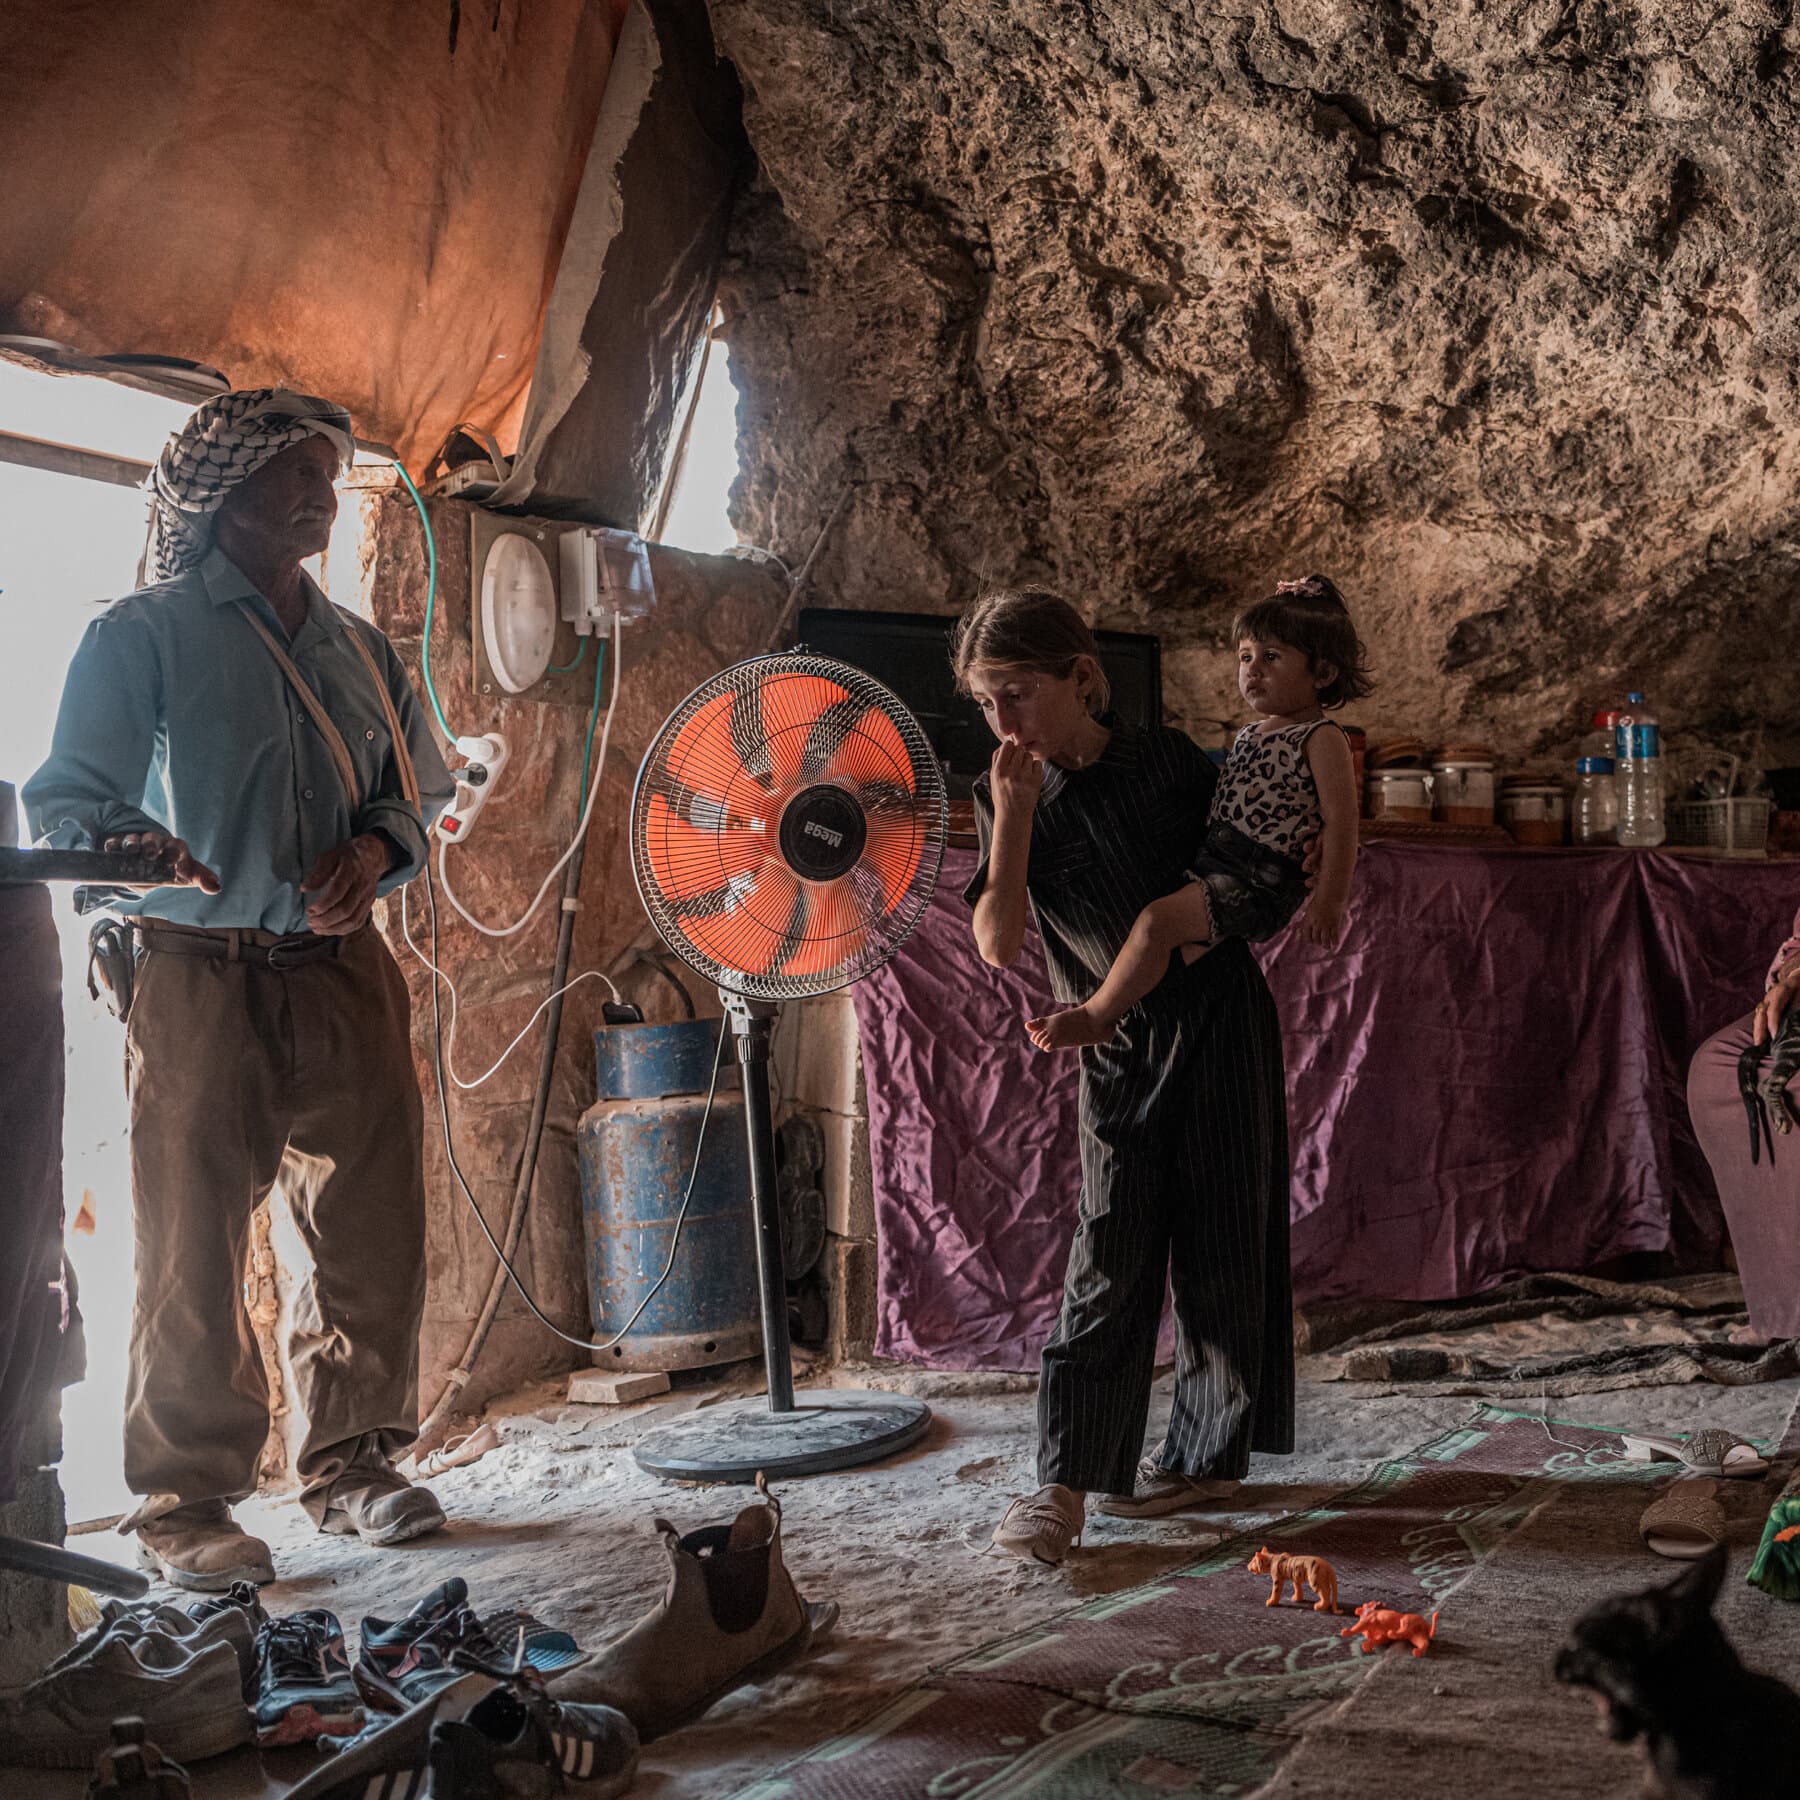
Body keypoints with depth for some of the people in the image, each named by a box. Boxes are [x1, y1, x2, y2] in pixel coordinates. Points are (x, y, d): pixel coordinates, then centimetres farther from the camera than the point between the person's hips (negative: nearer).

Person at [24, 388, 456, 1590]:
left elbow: (423, 788, 22)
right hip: (201, 978, -4)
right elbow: (65, 799, -2)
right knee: (194, 1245, -3)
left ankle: (354, 1464, 20)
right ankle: (188, 1503, 8)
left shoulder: (359, 646, 17)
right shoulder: (145, 634, 3)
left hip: (343, 969, 5)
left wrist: (378, 850, 0)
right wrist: (130, 846, -24)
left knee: (378, 1230, 4)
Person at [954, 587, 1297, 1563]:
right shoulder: (1005, 798, 0)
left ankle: (1204, 1451, 17)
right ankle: (1064, 1482, -3)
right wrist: (1014, 816, -18)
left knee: (1221, 1242, 3)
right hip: (1117, 1047, 1)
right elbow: (998, 944, -13)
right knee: (1108, 1250, -5)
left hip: (1219, 1018, -1)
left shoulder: (1167, 760, -3)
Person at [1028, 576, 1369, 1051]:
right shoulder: (1250, 735, 16)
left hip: (1257, 880, -10)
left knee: (1158, 920, -27)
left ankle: (1098, 1015, -14)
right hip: (1210, 860, 10)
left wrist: (1329, 901, -19)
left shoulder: (1322, 740, -10)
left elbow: (1340, 822, -15)